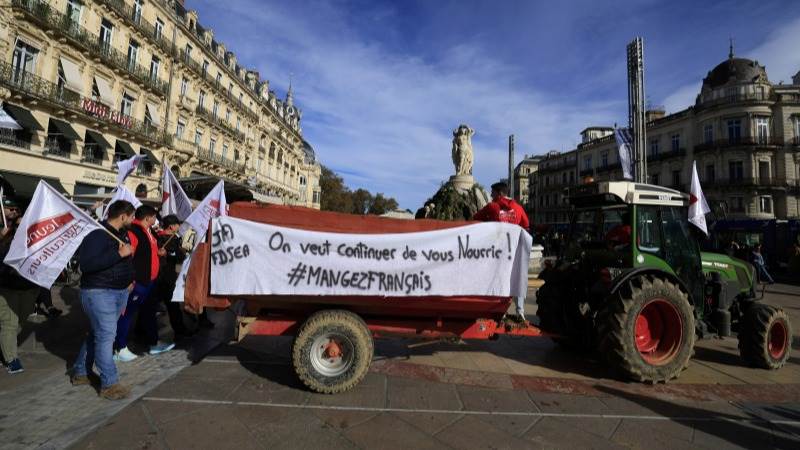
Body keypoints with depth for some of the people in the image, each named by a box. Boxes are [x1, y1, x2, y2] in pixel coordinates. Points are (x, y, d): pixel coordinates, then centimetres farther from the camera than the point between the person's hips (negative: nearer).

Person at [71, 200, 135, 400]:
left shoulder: (122, 233, 11)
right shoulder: (97, 234, -17)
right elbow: (86, 264, -26)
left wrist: (129, 279, 14)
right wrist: (119, 254, -29)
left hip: (119, 291, 9)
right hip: (99, 292, -8)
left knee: (97, 333, 18)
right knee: (106, 336, -6)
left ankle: (80, 373, 34)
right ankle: (109, 385, 3)